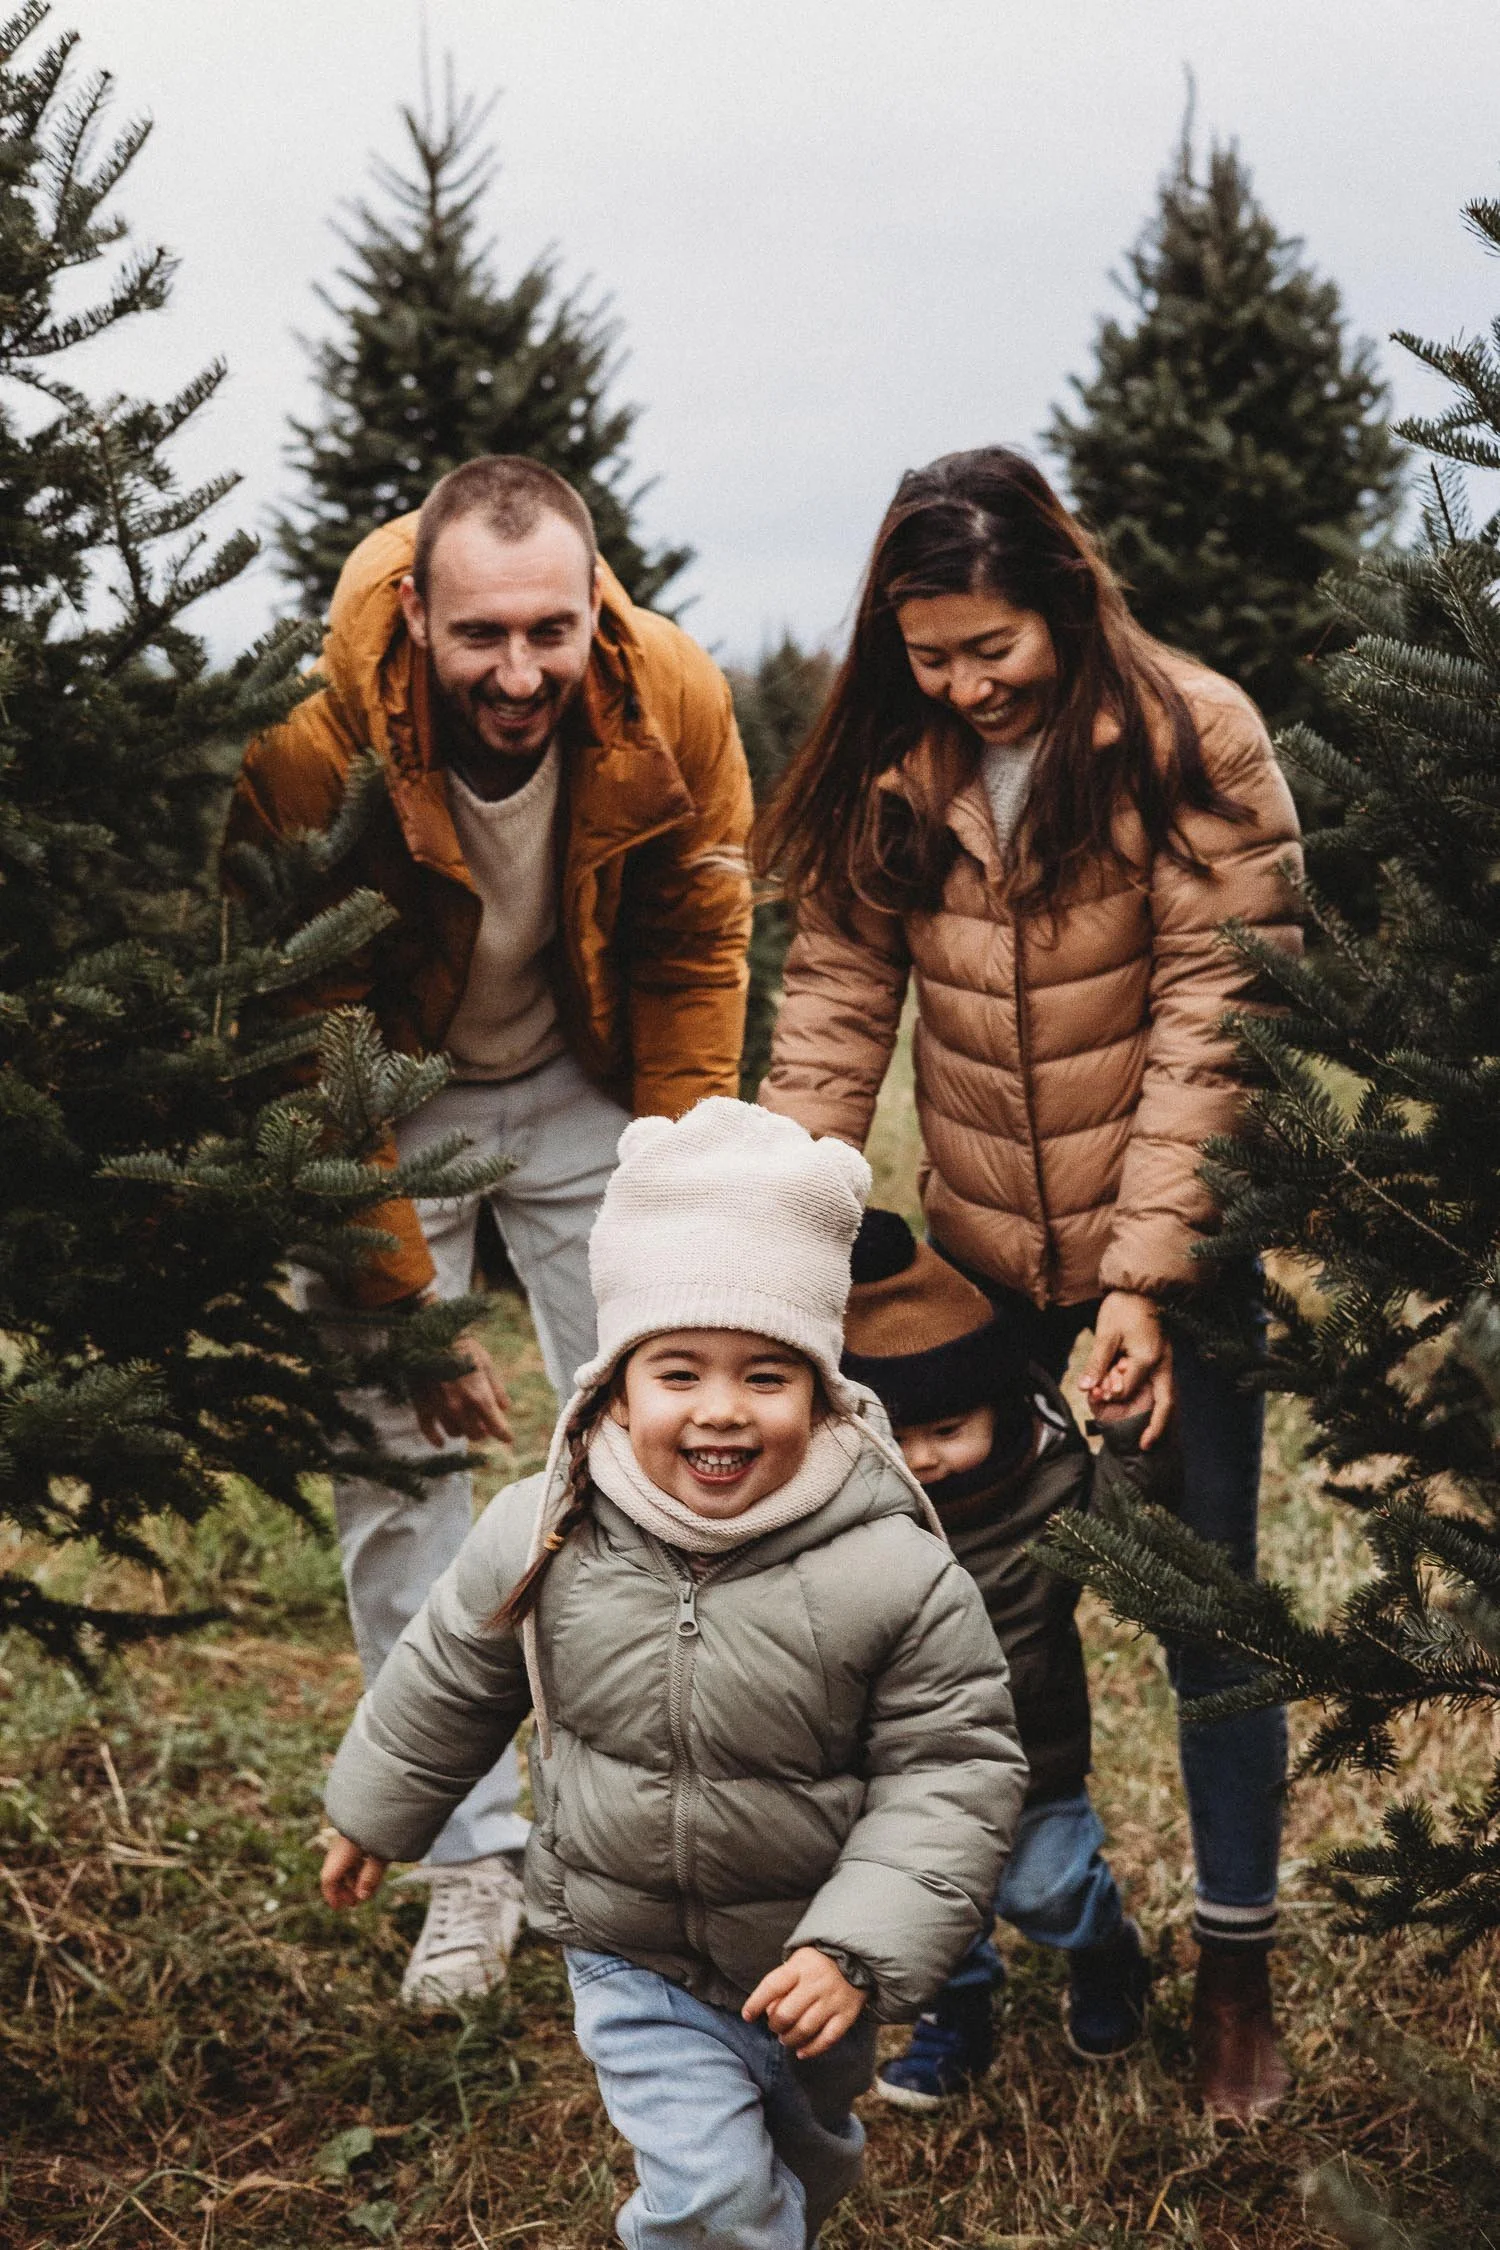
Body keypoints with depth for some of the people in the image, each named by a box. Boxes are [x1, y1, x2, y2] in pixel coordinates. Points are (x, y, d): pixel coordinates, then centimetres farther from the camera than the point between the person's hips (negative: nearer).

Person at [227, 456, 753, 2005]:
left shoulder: (673, 706, -23)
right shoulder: (314, 751, -31)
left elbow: (696, 961, -7)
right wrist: (401, 1297, -20)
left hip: (586, 1083, 2)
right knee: (392, 1453, -5)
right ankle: (471, 1855, 7)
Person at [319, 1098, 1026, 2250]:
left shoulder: (895, 1573, -25)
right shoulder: (543, 1540, -16)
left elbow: (952, 1773, -19)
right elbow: (449, 1681, 3)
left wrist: (857, 1951, -26)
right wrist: (375, 1815, 17)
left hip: (813, 1962, 0)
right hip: (634, 1957, 0)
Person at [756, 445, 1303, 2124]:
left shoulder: (1193, 741, -15)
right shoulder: (889, 773, -3)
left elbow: (1213, 1020, -17)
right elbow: (834, 1002, -4)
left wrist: (1148, 1273, -20)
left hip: (1174, 1244, -3)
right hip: (983, 1248, 3)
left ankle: (1236, 1965, 21)